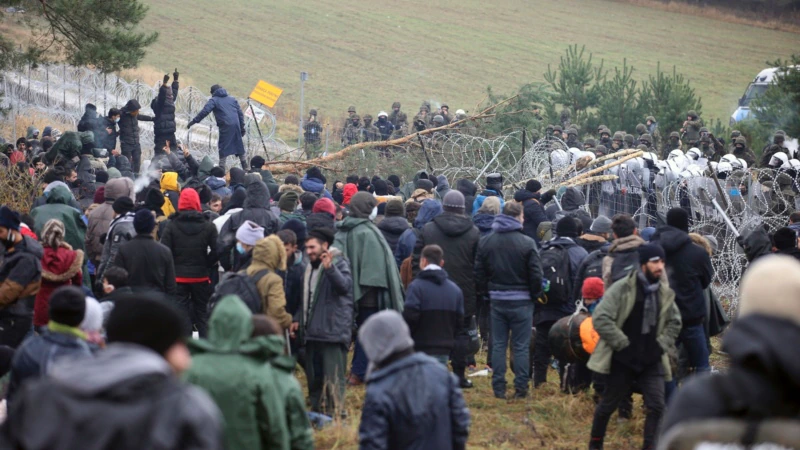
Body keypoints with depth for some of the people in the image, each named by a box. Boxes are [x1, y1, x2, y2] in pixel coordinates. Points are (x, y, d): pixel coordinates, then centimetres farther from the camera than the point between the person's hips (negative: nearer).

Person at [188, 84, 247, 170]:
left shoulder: (214, 100, 5)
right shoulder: (232, 99, 21)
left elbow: (205, 111, -8)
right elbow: (240, 113, 18)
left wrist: (193, 121, -7)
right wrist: (242, 127, 21)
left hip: (225, 127, -5)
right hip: (236, 125, 5)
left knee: (223, 147, -1)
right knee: (239, 146, 16)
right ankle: (245, 167, 22)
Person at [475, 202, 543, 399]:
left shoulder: (485, 242, 1)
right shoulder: (527, 243, -12)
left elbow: (479, 272, 5)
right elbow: (535, 274, -10)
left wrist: (484, 293, 16)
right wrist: (535, 294, 6)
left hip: (497, 300, 3)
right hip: (521, 301, -3)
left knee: (498, 345, 10)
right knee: (521, 346, 3)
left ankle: (499, 387, 10)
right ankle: (521, 388, 4)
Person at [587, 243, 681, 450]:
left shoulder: (665, 292, 2)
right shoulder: (622, 289, -14)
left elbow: (674, 323, 16)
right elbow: (600, 318, -18)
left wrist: (661, 345, 1)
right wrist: (623, 345, -16)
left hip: (651, 361, 4)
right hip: (622, 360, -4)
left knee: (656, 405, -9)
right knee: (608, 403, 10)